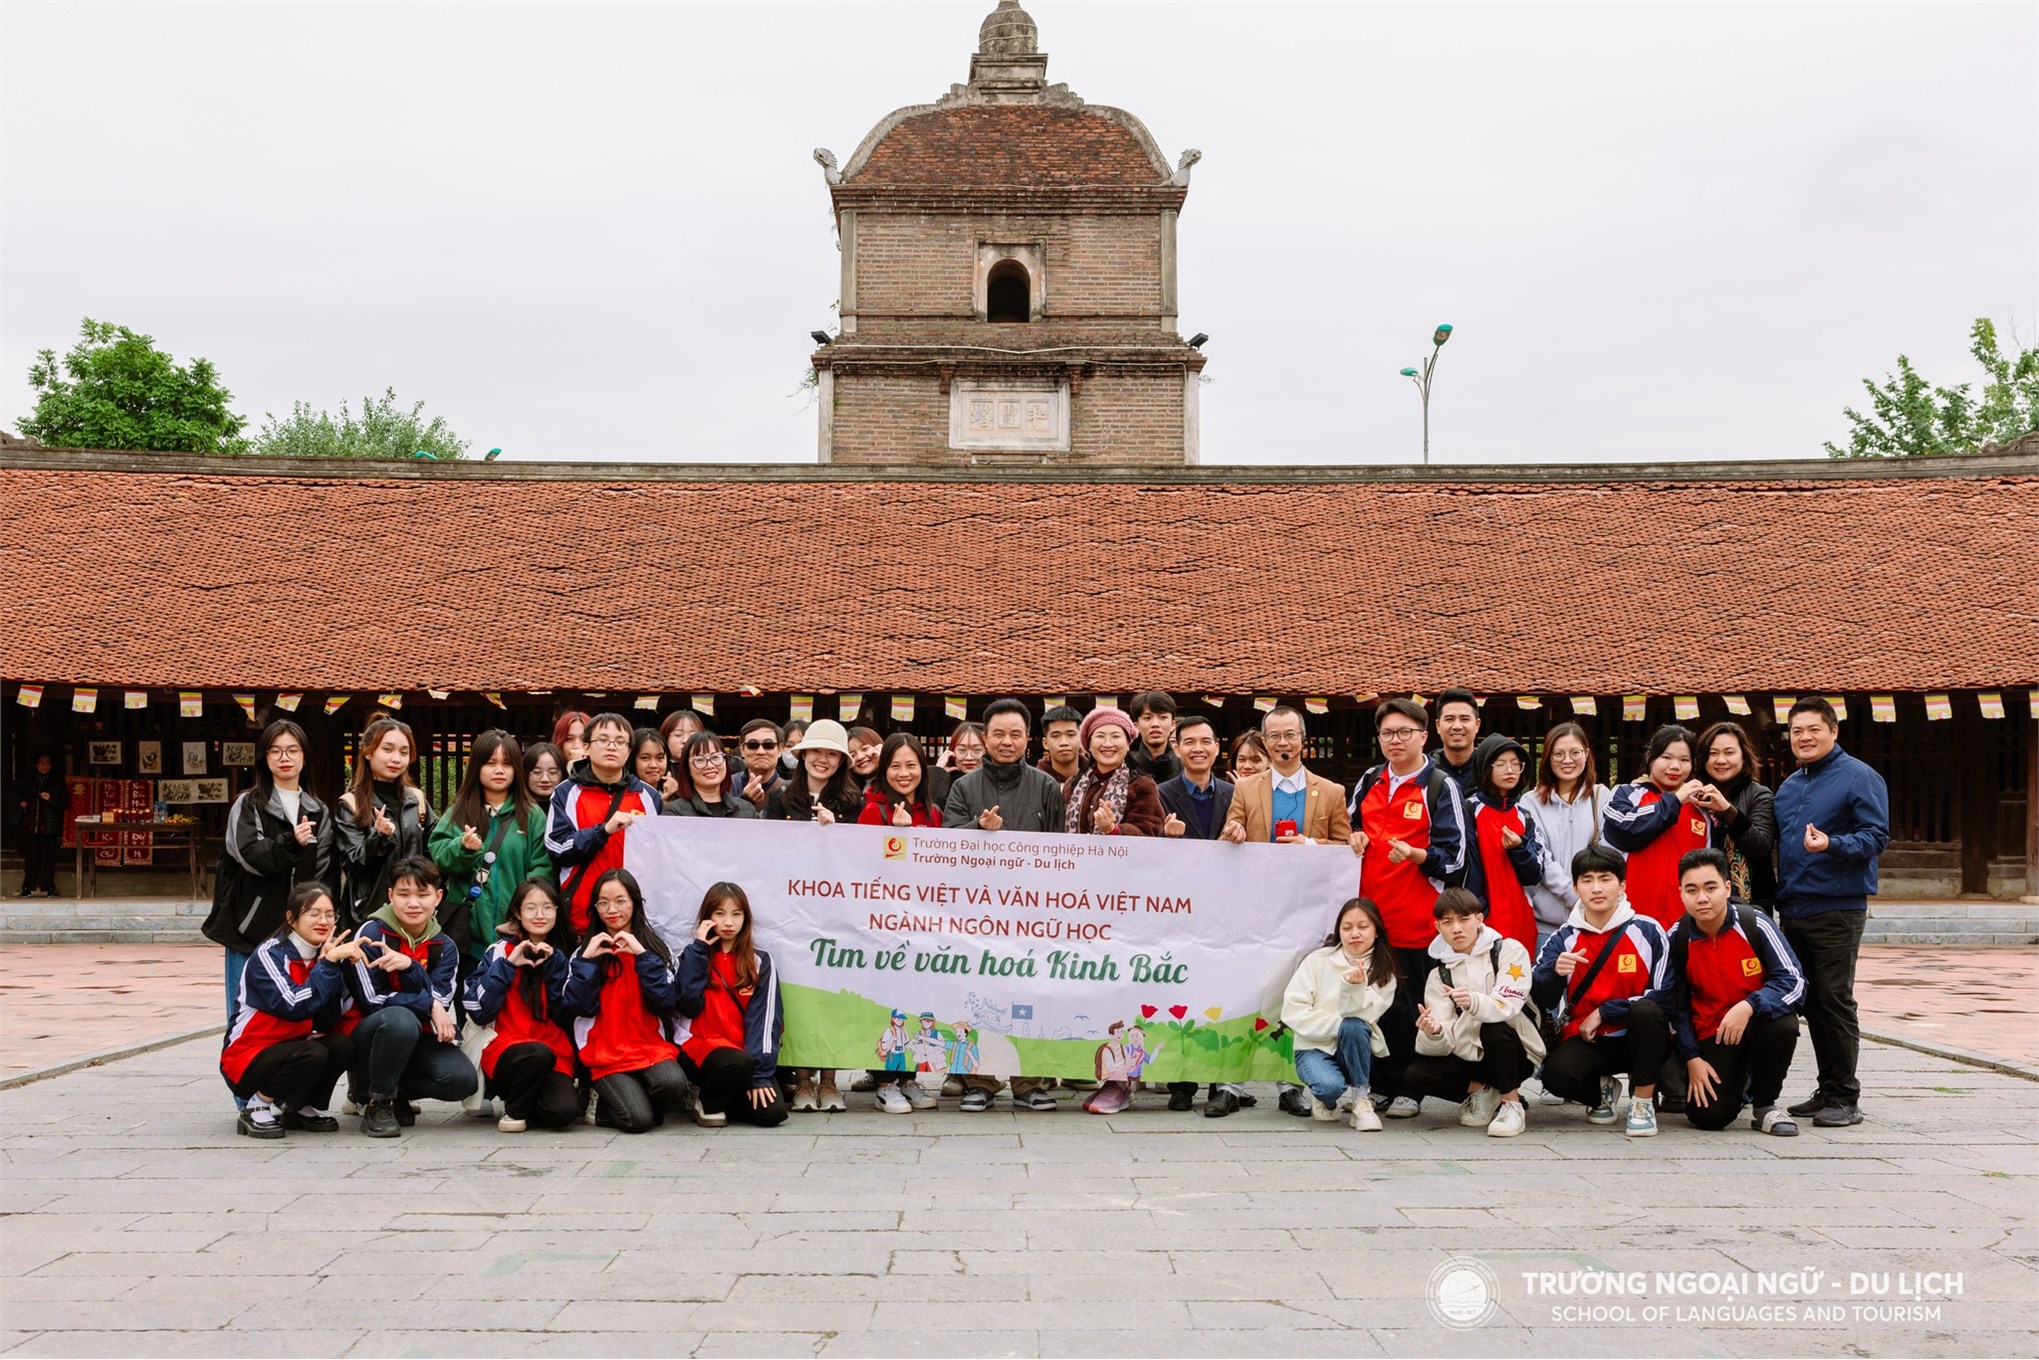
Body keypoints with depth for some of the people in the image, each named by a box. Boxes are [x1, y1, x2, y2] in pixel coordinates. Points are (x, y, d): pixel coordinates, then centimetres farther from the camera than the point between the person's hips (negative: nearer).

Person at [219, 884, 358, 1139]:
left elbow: (327, 1023, -8)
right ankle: (257, 1108, -9)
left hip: (291, 1049, 6)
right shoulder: (268, 955, -17)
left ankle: (302, 1109, 2)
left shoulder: (322, 956, 1)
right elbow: (294, 1007, -32)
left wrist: (332, 964, -17)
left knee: (342, 1046, -20)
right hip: (247, 1058, -6)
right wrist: (329, 963, -31)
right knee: (312, 1054, -31)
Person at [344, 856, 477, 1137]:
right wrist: (429, 1005, -19)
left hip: (416, 1039, 4)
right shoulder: (371, 933, -12)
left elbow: (439, 1004, -13)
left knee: (463, 1080, -23)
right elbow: (372, 1000, -18)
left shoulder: (444, 947, 1)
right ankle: (377, 1101, -16)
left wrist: (410, 967, -29)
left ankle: (395, 1091, 6)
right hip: (369, 1035, -4)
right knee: (400, 1018, -39)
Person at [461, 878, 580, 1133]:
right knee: (539, 1053, -37)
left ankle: (528, 1105, 9)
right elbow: (477, 1009, -8)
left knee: (564, 1111, -26)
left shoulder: (563, 956, 12)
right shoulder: (501, 950, 3)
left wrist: (554, 964, -6)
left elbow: (568, 1014, 0)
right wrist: (508, 965, -12)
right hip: (505, 1050, -3)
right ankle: (514, 1109, -8)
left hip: (556, 1054, 3)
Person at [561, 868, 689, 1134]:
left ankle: (643, 1101, 0)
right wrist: (587, 960, -10)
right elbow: (576, 1007, -4)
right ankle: (603, 1107, 8)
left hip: (651, 1047, 1)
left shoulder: (655, 948, 10)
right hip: (605, 1054, -1)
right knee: (638, 1120, -24)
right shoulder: (586, 950, 10)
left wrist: (643, 956, -11)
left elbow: (667, 1002, -5)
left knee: (674, 1085, -33)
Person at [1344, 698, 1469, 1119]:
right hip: (1371, 916, 5)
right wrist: (1354, 839, 6)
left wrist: (1415, 854, -23)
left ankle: (1407, 1090, 10)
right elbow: (1353, 827, 29)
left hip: (1417, 920, -5)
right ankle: (1378, 1085, 17)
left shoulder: (1440, 787, -2)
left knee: (1409, 1008, -1)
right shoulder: (1368, 783, 13)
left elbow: (1453, 858, -6)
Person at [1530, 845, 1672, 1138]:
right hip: (1586, 1040, 1)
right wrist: (1555, 971, -27)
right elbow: (1541, 1000, -5)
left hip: (1639, 1039, -1)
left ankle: (1643, 1100, -13)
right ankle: (1602, 1089, 8)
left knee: (1646, 1010, -35)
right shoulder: (1563, 938, 1)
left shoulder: (1647, 931, -4)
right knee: (1556, 1074, -30)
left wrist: (1604, 1012, -14)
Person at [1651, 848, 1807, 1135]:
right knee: (1707, 1117, -17)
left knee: (1783, 1025, -37)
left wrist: (1748, 1007, -32)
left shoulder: (1755, 924, -15)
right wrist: (1692, 1058, -5)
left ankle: (1764, 1106, -8)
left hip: (1758, 1022, -1)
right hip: (1710, 1034, 1)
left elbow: (1794, 982, -17)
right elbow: (1673, 1003, 1)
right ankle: (1737, 1079, 23)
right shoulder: (1677, 938, -9)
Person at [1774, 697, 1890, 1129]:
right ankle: (1828, 1089, 18)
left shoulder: (1858, 777, -5)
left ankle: (1846, 1098, 0)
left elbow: (1876, 835, -13)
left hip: (1836, 910, -7)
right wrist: (1780, 894, 12)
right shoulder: (1789, 785, 17)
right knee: (1810, 1002, 10)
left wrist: (1832, 845, -28)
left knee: (1835, 1000, -6)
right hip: (1793, 911, 7)